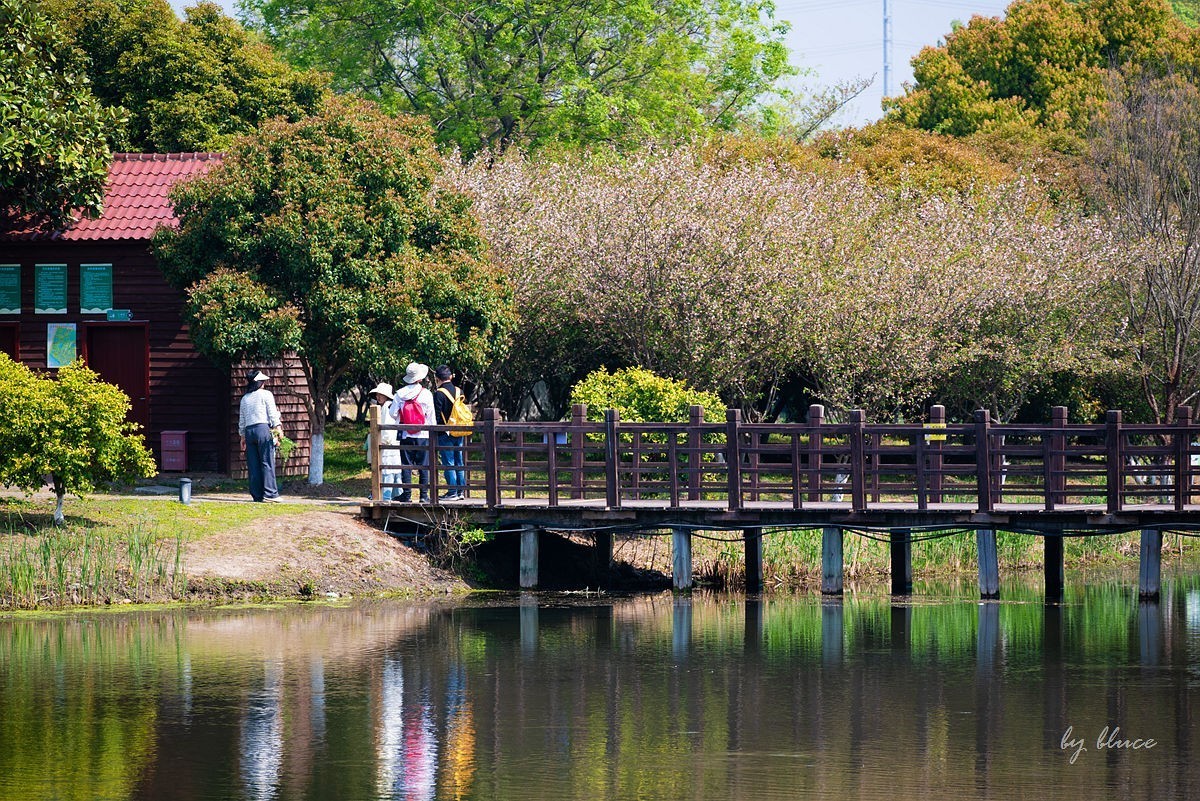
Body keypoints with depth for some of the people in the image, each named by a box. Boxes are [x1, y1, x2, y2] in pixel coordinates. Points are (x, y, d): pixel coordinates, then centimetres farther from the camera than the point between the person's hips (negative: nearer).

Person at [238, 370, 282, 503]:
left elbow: (241, 421, 18)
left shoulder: (245, 398, 16)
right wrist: (278, 429, -4)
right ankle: (269, 493, -11)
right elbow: (272, 413, -5)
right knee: (267, 462, -6)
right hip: (263, 428, -5)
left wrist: (243, 437, 23)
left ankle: (257, 495, 3)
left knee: (253, 465, 4)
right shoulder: (266, 394, 1)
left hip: (249, 431, 5)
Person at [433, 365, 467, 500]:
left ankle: (452, 492, -4)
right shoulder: (459, 391, 8)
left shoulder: (439, 394, -12)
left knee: (448, 463, -3)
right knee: (459, 463, 12)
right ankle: (461, 491, 14)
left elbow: (436, 416, -13)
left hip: (445, 433, -6)